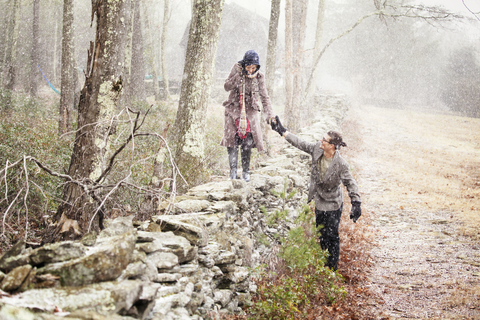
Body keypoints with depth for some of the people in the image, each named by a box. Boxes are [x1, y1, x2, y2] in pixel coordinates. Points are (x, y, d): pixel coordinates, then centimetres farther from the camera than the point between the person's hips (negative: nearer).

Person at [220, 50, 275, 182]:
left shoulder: (259, 77, -5)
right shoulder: (237, 69, -4)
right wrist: (238, 75, -20)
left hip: (250, 110, 0)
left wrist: (269, 114, -14)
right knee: (232, 139, -9)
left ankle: (246, 171, 2)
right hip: (234, 108, 0)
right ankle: (233, 170, -3)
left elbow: (264, 97, -3)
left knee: (248, 140, -9)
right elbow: (227, 87, -6)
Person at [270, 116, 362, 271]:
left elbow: (350, 183, -18)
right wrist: (282, 131, 4)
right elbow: (300, 143, 2)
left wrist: (356, 203, -24)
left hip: (333, 205, -7)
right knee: (321, 233, 22)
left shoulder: (340, 164, -27)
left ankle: (333, 266, 21)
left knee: (331, 235, 3)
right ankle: (323, 262, 41)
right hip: (319, 201, 7)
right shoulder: (317, 149, -12)